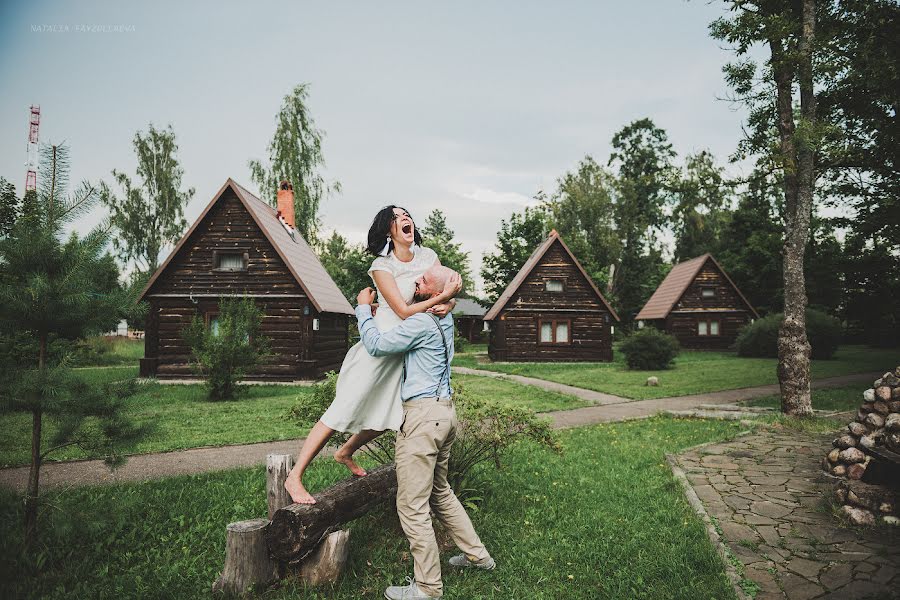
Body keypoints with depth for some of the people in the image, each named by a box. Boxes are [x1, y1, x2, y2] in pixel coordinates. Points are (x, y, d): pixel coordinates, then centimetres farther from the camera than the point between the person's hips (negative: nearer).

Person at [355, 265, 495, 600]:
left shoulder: (422, 322, -17)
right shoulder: (444, 318, 12)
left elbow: (377, 346, -13)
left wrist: (363, 308, 0)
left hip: (423, 415, -10)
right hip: (444, 411, 10)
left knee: (412, 505, -2)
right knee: (440, 492, 23)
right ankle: (476, 555, 34)